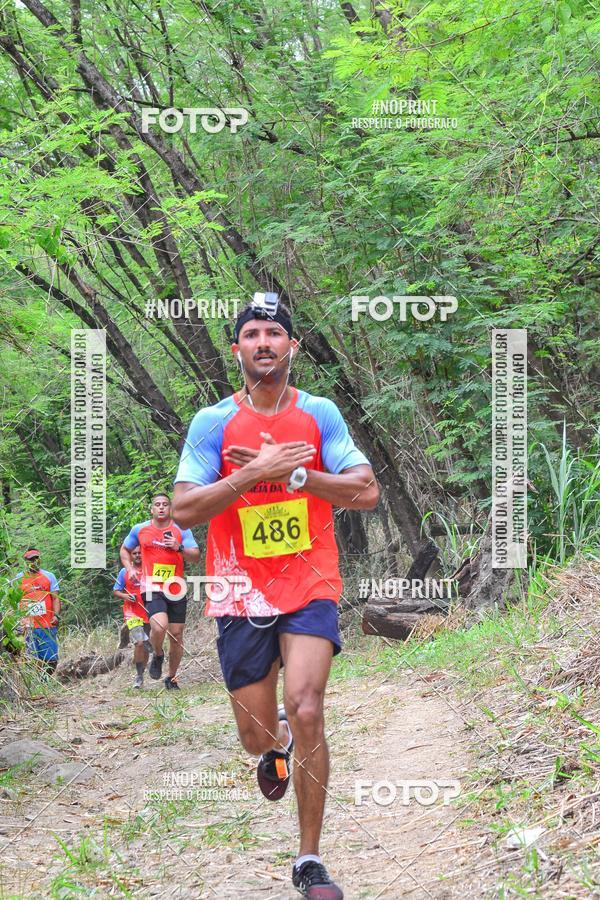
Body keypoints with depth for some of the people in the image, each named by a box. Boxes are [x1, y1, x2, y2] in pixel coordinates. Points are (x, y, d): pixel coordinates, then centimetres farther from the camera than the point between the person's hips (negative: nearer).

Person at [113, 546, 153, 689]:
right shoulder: (125, 572, 5)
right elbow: (115, 591, 9)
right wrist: (125, 596, -11)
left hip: (149, 613, 3)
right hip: (132, 614, -3)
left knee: (145, 647, 9)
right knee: (139, 642, -20)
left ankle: (141, 675, 25)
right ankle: (139, 675, -9)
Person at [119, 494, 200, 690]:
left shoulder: (182, 530, 4)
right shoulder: (140, 529, 7)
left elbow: (196, 557, 0)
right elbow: (125, 550, 23)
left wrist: (179, 547, -18)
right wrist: (130, 568, 6)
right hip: (152, 587, -2)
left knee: (176, 634, 4)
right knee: (159, 626, -26)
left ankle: (172, 678, 21)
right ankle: (157, 656, 6)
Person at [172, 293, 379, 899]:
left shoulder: (320, 414, 2)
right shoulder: (212, 423, -1)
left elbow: (366, 492, -4)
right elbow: (184, 510, -9)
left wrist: (293, 473, -15)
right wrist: (256, 473, -19)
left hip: (310, 587, -1)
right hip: (241, 594, 1)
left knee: (306, 713, -20)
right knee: (258, 737, 8)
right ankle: (278, 745, 49)